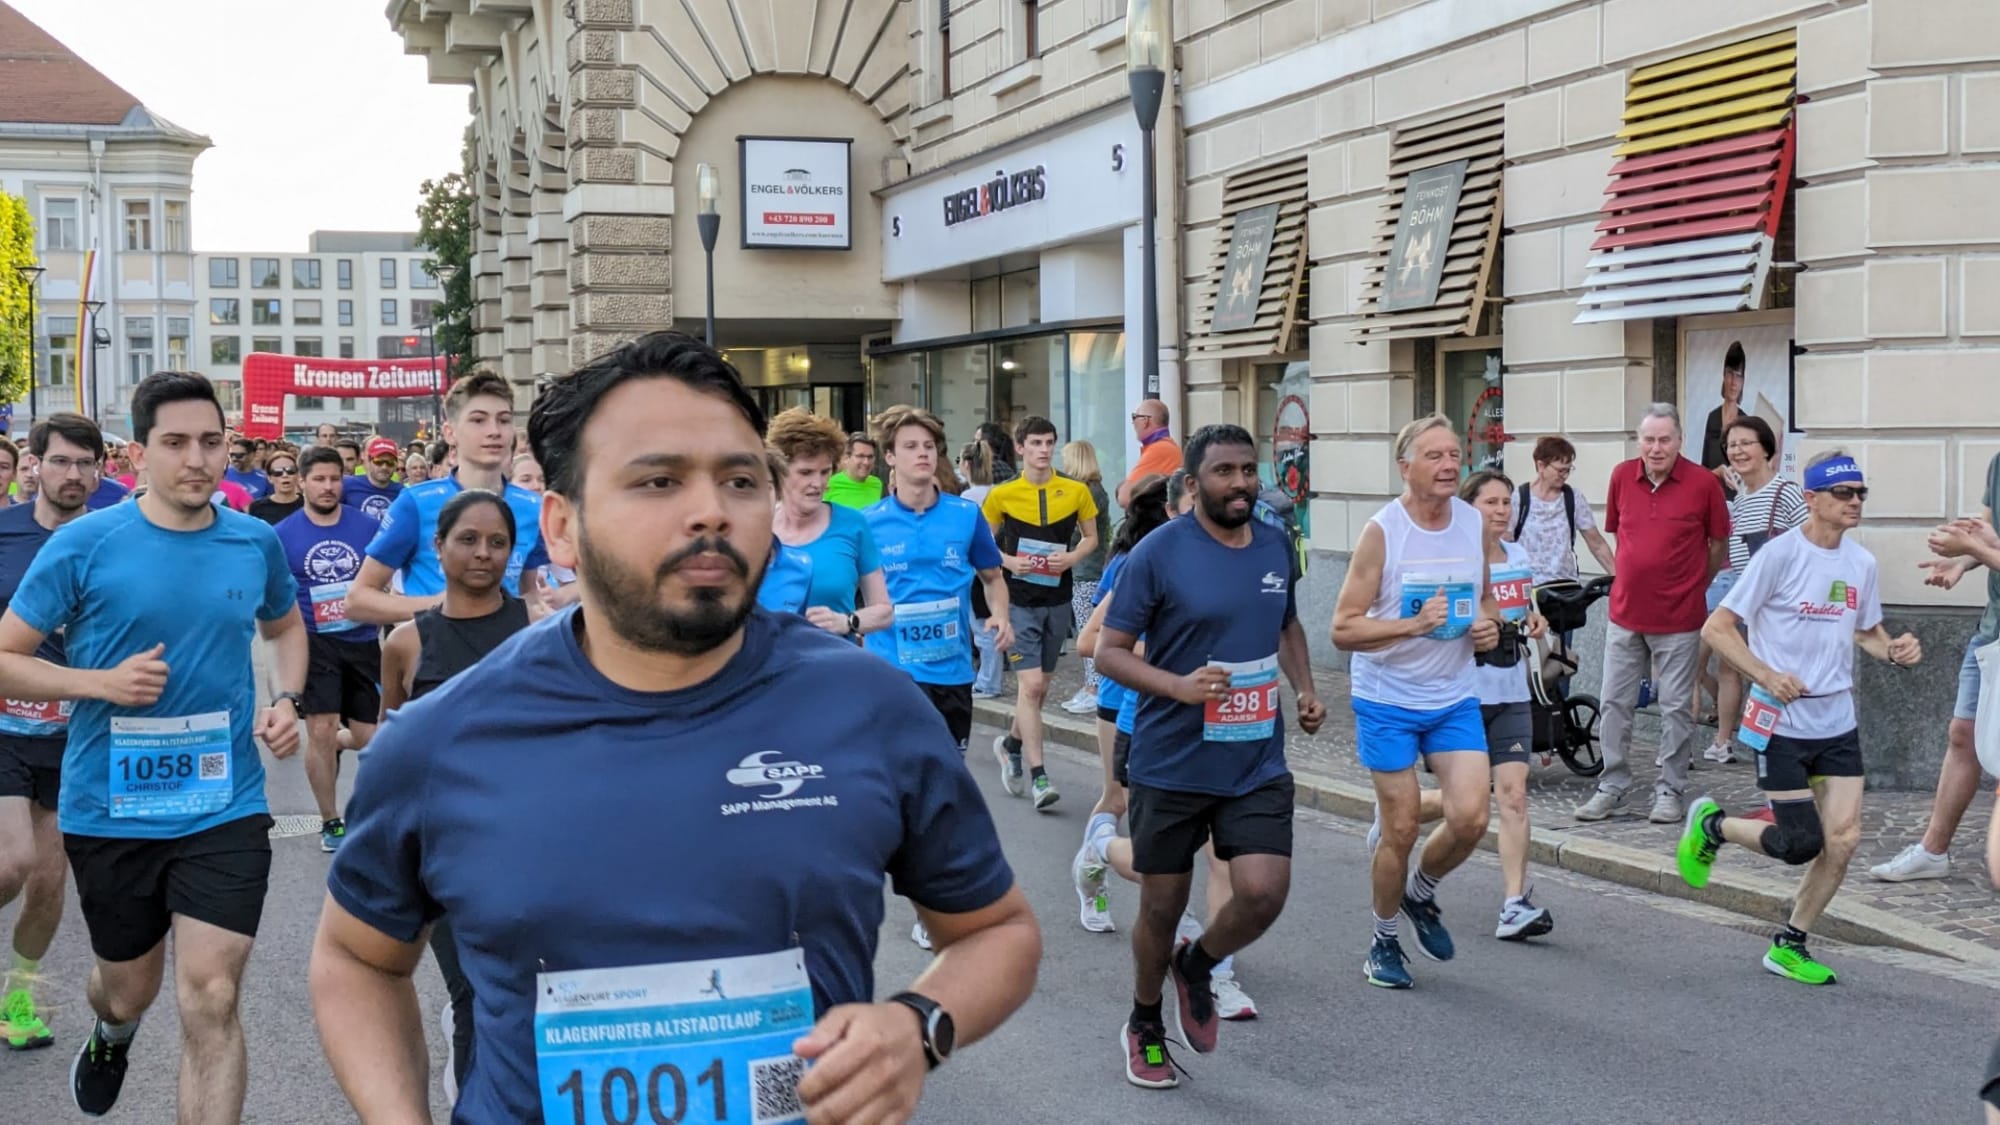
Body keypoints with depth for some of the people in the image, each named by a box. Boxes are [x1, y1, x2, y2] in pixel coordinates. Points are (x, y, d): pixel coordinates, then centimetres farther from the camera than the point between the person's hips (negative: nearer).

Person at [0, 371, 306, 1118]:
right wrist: (103, 682, -21)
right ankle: (111, 1034, 58)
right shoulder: (85, 544, -10)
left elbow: (285, 627, 20)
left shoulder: (257, 543, -1)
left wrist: (287, 700, 1)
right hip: (111, 810, 0)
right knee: (129, 992, 20)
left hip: (225, 807, 1)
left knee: (210, 1003, -8)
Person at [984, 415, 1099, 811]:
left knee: (1040, 686, 14)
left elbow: (1091, 537, 11)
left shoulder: (1076, 491, 0)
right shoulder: (1002, 494, -4)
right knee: (1031, 684, -13)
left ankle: (1011, 744, 40)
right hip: (1019, 600, -3)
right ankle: (1038, 775, -10)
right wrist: (1009, 561, -13)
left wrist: (1072, 558, -9)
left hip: (1058, 599, 3)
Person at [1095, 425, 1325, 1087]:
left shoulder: (1276, 546, 5)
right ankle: (1145, 1026, 35)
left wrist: (1305, 689, 6)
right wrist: (1179, 686, -26)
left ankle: (1196, 968, 21)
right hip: (1171, 765, -3)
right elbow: (1110, 652, -10)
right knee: (1162, 907, 8)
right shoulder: (1158, 553, -11)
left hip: (1257, 765, 4)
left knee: (1264, 893, -12)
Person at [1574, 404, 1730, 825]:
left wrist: (1693, 585, 10)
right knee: (1614, 703, 7)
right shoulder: (1622, 477, 0)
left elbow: (1719, 543, 4)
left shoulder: (1703, 483, -9)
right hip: (1625, 614, 3)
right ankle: (1611, 787, 17)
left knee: (1676, 707, 4)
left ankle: (1669, 791, 14)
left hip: (1679, 619, -3)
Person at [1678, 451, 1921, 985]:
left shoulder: (1861, 562, 6)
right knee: (1800, 845, -7)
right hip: (1782, 723, -6)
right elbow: (1716, 628, -11)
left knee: (1843, 840, -3)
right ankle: (1711, 825, 22)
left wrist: (1895, 651, -1)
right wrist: (1768, 676, -22)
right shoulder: (1780, 554, -13)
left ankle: (1789, 947, 15)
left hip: (1838, 724, 6)